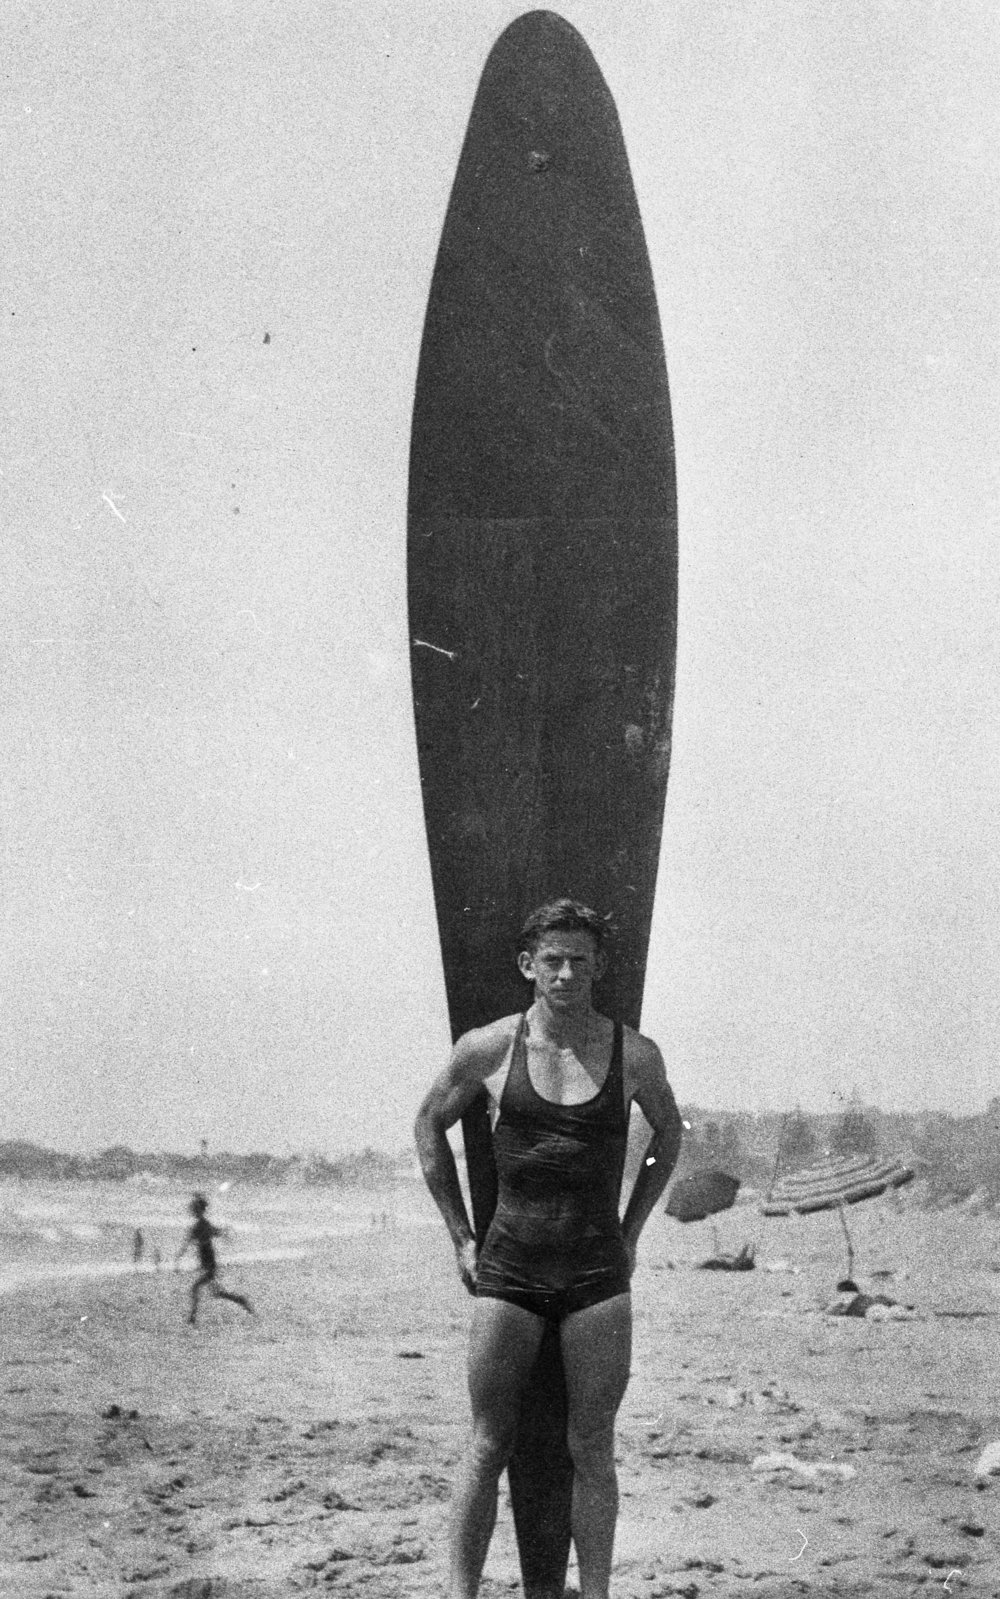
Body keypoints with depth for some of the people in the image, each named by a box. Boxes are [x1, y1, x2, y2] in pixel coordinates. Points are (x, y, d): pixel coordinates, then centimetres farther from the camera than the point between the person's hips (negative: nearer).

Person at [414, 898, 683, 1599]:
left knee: (592, 1452, 3)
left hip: (598, 1276, 0)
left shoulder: (635, 1054, -1)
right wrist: (461, 1237, 10)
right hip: (507, 1272, 0)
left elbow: (669, 1136, 19)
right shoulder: (487, 1048, -3)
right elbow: (430, 1124, 13)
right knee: (488, 1447, 3)